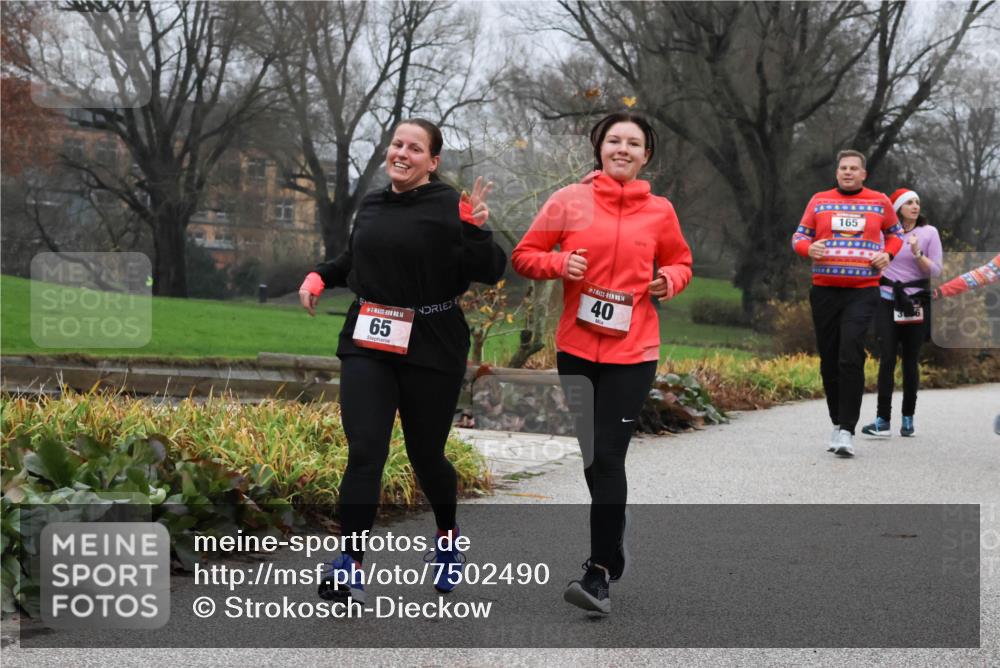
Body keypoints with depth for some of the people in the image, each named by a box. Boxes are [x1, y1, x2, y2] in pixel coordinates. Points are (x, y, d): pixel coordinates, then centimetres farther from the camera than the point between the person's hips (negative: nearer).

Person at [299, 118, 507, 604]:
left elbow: (491, 272, -13)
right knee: (364, 453, -10)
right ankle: (349, 566, -11)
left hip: (430, 349, -3)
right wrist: (321, 276, 11)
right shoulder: (371, 206, 10)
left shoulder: (448, 207, -7)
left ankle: (448, 538, 39)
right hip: (367, 346, 3)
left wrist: (473, 229, -29)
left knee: (425, 455, 10)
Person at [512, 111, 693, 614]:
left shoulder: (660, 211, 4)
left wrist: (669, 280, -2)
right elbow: (523, 256, 6)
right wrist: (559, 263, -14)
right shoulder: (569, 200, 1)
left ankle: (600, 573, -7)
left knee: (608, 458, -9)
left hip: (633, 351, -1)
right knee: (591, 455, 9)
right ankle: (613, 555, 28)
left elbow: (680, 262, 20)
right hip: (576, 346, 1)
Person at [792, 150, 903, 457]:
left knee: (850, 357, -16)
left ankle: (847, 431, -16)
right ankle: (837, 423, 20)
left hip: (863, 291, -2)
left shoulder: (880, 202, 8)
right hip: (824, 291, 2)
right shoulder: (819, 201, 9)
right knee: (829, 360, 6)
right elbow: (799, 235, 13)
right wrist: (809, 248, -9)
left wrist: (887, 254, 2)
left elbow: (895, 233, 22)